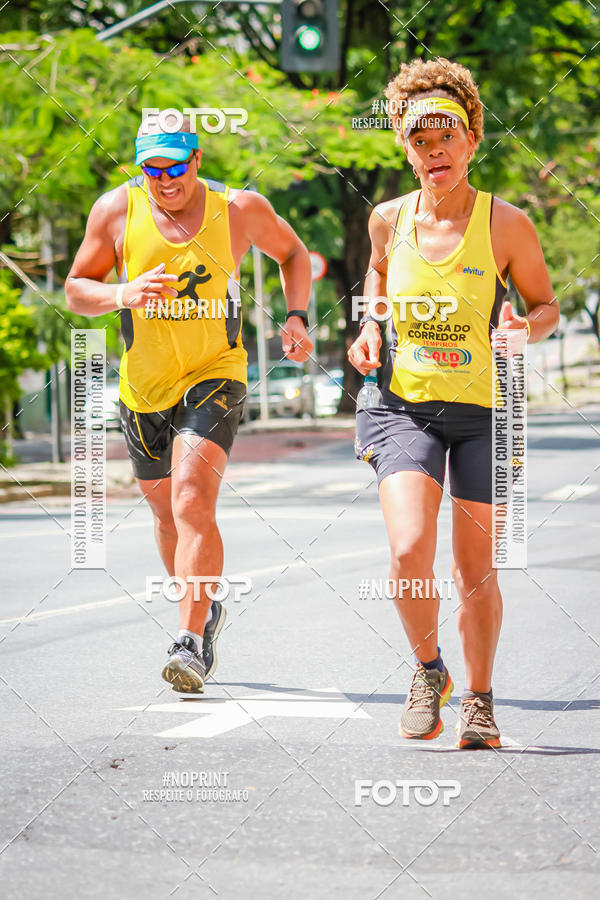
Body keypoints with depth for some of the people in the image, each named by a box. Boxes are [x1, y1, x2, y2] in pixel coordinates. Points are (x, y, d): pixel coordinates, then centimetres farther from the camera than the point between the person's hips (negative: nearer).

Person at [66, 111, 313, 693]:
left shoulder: (241, 209, -7)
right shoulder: (116, 210, -6)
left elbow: (292, 252, 13)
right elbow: (76, 290, 0)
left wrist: (296, 318, -2)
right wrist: (123, 294, -20)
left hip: (214, 378, -3)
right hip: (144, 387, 3)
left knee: (193, 502, -23)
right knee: (167, 513, 17)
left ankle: (190, 643, -25)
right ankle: (205, 612, 43)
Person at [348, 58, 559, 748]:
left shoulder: (505, 224, -7)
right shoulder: (389, 219, 0)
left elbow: (546, 306, 4)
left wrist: (525, 329, -18)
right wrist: (368, 328, 6)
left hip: (483, 412, -1)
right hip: (404, 406, 1)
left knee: (475, 570, 4)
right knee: (409, 554, -18)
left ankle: (478, 699, 26)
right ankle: (427, 670, 9)